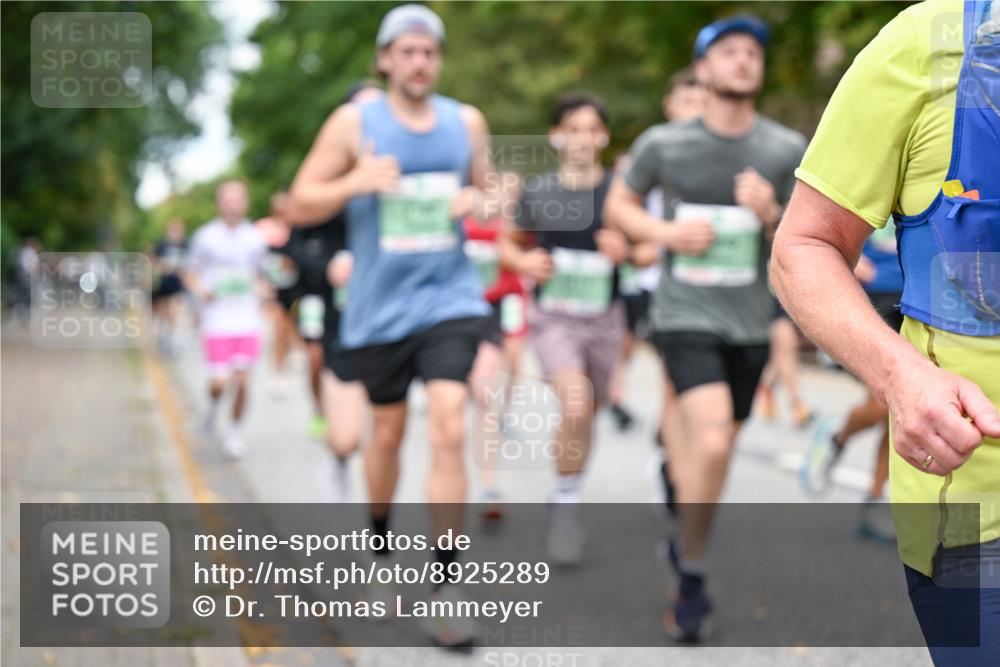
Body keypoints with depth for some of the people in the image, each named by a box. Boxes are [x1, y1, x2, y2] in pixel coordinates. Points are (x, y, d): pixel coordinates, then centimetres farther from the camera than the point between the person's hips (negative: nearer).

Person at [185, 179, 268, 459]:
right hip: (216, 322, -2)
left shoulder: (254, 238, 8)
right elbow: (191, 275, 8)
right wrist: (200, 290, -12)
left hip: (248, 321, 2)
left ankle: (235, 431, 17)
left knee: (242, 380, -2)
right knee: (220, 381, -7)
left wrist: (261, 289, -1)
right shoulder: (205, 236, 1)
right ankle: (213, 406, 28)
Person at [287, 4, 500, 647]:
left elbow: (491, 192, 19)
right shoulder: (354, 123, -1)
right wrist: (355, 183, -20)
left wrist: (479, 201, -6)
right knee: (387, 431, 12)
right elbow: (301, 204, -1)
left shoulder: (466, 122, 7)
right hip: (380, 305, 0)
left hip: (450, 299, 1)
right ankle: (379, 540, 40)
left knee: (449, 428, -14)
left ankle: (446, 585, -10)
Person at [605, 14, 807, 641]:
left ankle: (685, 547, 41)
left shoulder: (788, 150, -2)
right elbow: (620, 204, 11)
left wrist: (770, 215, -18)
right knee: (711, 443, -21)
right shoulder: (663, 144, -4)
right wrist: (665, 232, -8)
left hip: (750, 323, 3)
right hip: (686, 315, -3)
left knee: (714, 453, 14)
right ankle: (694, 579, -2)